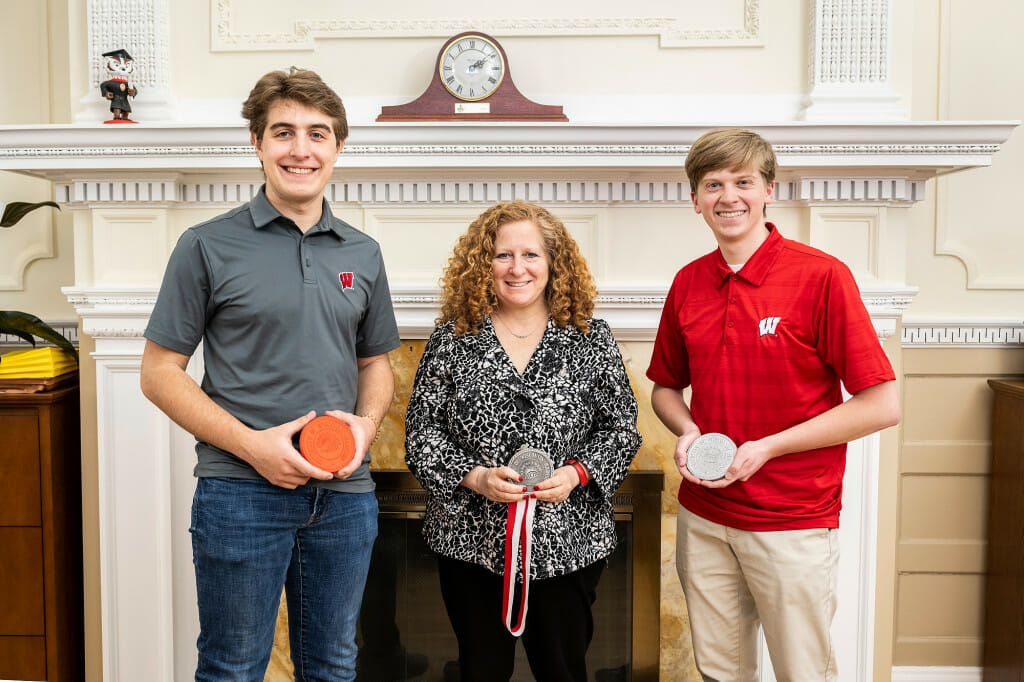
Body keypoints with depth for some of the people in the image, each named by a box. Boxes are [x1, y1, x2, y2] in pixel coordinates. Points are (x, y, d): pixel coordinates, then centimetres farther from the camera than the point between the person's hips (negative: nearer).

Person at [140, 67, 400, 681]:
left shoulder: (362, 254, 9)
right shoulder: (209, 246, -4)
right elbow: (160, 372, -4)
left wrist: (368, 422, -4)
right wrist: (251, 444, -15)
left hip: (346, 493, 4)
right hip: (242, 491, -4)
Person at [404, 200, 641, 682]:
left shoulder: (591, 339, 1)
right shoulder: (451, 339, 0)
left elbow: (621, 429, 3)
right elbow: (421, 433, -1)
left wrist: (577, 473, -14)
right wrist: (475, 477, -16)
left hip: (567, 545, 0)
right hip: (471, 542, 0)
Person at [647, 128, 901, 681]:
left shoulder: (822, 276, -11)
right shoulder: (688, 284, 4)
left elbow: (882, 406, -13)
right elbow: (665, 387, 17)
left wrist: (766, 449, -17)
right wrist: (687, 433, -5)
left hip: (793, 523, -4)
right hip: (702, 518, 4)